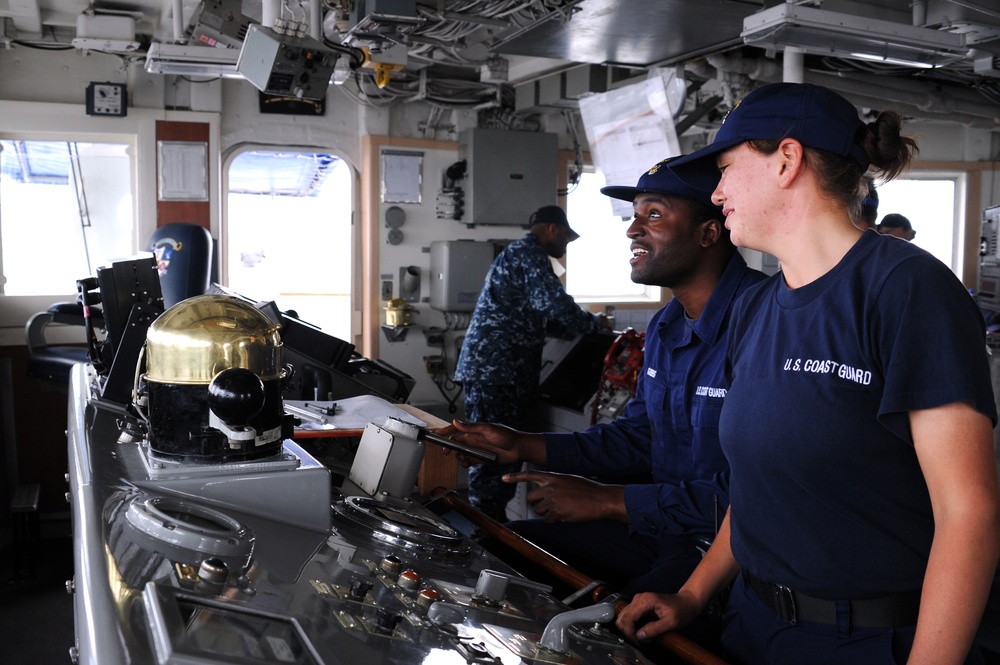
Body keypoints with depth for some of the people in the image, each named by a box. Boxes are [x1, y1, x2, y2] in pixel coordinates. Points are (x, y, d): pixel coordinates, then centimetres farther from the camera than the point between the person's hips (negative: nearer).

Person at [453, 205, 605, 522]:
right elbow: (556, 306, -18)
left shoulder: (520, 253, 26)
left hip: (492, 368, 11)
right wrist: (594, 322, 0)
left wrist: (583, 324, 24)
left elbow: (536, 318, 30)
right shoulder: (528, 253, -8)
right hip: (495, 368, -11)